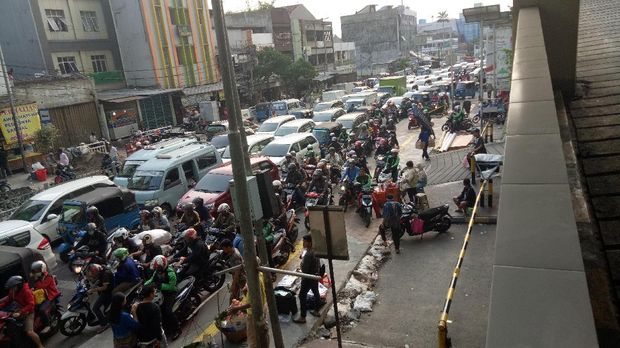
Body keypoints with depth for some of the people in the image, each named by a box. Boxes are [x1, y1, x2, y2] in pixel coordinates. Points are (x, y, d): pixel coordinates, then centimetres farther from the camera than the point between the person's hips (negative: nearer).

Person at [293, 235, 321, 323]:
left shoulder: (308, 254, -30)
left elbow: (305, 269, -26)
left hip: (309, 277, -9)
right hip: (315, 275, 9)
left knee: (302, 296, 1)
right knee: (316, 293, 22)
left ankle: (302, 317, 9)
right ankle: (316, 311, 39)